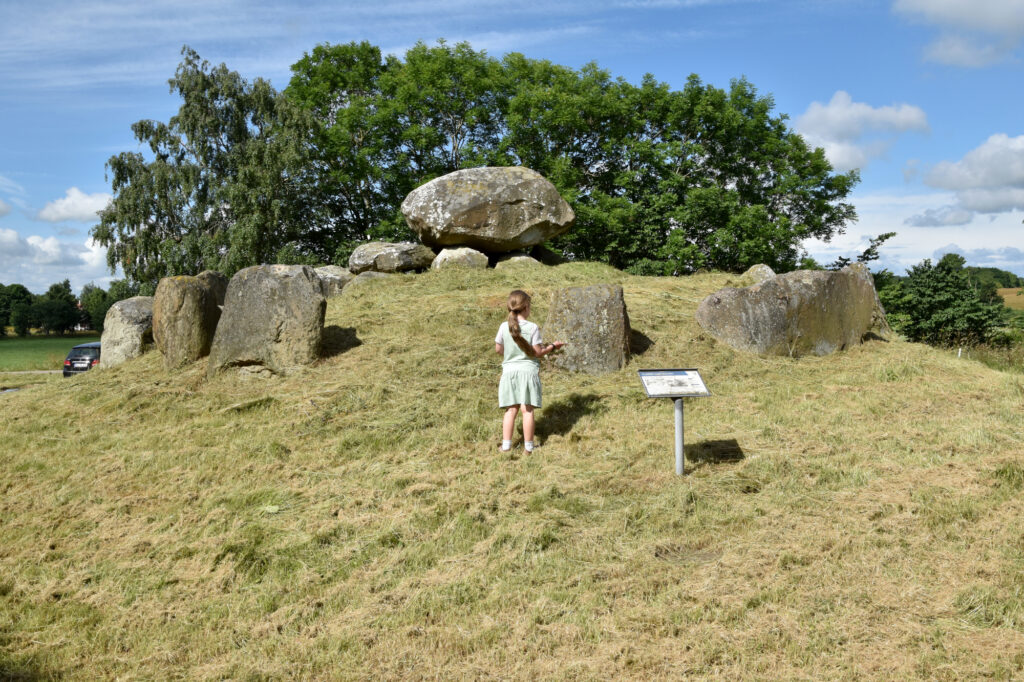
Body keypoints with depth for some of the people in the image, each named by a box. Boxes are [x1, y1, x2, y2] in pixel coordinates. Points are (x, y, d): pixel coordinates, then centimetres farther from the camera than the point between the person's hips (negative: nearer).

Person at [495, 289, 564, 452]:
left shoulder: (504, 327, -2)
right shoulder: (533, 327, -9)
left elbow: (498, 349, 6)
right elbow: (538, 352, -7)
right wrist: (552, 346, 9)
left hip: (509, 370, 2)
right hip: (528, 370, -2)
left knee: (511, 410, 7)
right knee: (528, 410, 2)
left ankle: (506, 445, 5)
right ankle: (528, 446, 8)